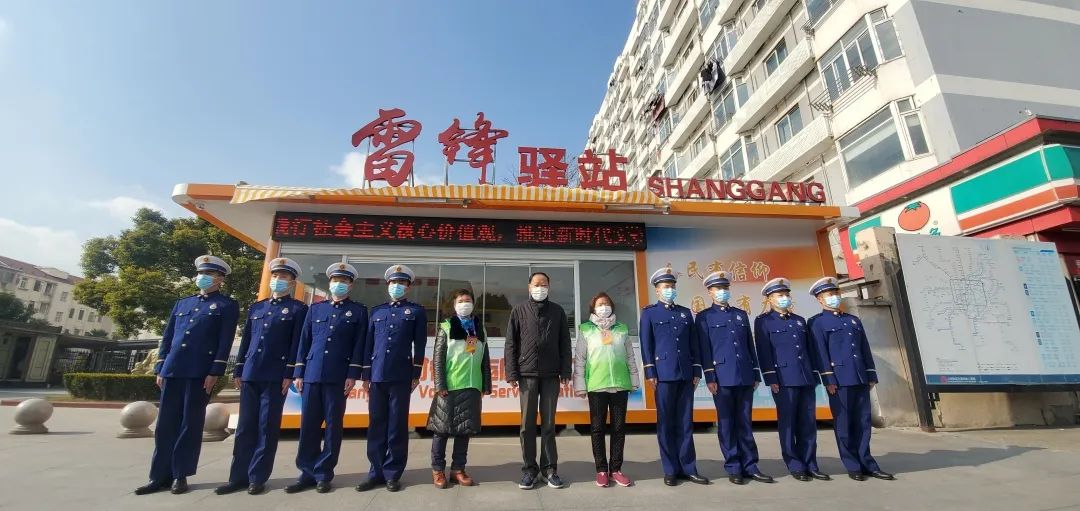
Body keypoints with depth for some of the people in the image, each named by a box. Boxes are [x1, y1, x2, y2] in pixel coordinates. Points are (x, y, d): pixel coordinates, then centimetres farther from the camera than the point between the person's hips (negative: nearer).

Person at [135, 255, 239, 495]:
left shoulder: (227, 305, 2)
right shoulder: (181, 303, 19)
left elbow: (225, 341, -6)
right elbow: (167, 337, 18)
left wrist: (215, 372, -13)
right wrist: (160, 368, 10)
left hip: (200, 373, -5)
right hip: (173, 370, 5)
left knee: (191, 424, 2)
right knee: (165, 424, 8)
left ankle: (180, 475, 12)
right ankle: (160, 476, 17)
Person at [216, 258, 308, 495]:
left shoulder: (298, 309, 0)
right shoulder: (256, 307, 16)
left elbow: (296, 344, -6)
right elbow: (246, 340, 16)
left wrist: (289, 374, -12)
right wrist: (238, 371, 11)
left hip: (276, 376, -5)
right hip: (250, 374, 5)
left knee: (267, 427, 2)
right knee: (245, 427, 10)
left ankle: (257, 478, 12)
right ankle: (238, 477, 19)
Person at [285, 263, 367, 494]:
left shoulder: (358, 311, 5)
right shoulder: (315, 308, 14)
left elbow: (359, 345, -1)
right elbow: (305, 341, 12)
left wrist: (352, 375, -8)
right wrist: (298, 372, 6)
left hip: (338, 377, -3)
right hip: (312, 374, 3)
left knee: (333, 426, 3)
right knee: (308, 425, 7)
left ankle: (323, 474, 15)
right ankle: (307, 473, 19)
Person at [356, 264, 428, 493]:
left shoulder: (417, 311, 6)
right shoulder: (377, 310, 14)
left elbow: (420, 345, 1)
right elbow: (368, 344, 13)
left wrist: (416, 375, -4)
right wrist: (366, 375, 8)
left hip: (401, 377, -3)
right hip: (377, 376, 3)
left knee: (397, 426, 3)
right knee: (376, 425, 8)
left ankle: (392, 473, 14)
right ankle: (376, 472, 20)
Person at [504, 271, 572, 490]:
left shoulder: (557, 311, 7)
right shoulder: (519, 311, 5)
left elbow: (565, 344, 6)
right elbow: (510, 345, 2)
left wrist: (565, 372, -1)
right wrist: (512, 374, -5)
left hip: (551, 375, 1)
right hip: (527, 374, 0)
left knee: (548, 424, 7)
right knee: (528, 425, 5)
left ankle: (549, 469, 17)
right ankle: (529, 469, 16)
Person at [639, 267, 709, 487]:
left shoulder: (685, 312, 15)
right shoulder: (649, 312, 3)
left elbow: (694, 343, 13)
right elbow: (646, 344, -2)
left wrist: (697, 371, 7)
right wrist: (650, 373, -8)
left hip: (686, 374, 4)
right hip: (664, 374, -3)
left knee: (685, 423, 9)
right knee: (666, 423, 3)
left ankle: (688, 468, 17)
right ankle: (671, 470, 13)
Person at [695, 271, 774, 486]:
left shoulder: (741, 314, 17)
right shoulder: (704, 317, 3)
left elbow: (750, 345, 16)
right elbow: (704, 349, -3)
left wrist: (756, 374, 11)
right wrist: (710, 377, -9)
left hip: (745, 377, 4)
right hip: (722, 378, -4)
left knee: (745, 423, 9)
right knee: (726, 424, 3)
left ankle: (750, 466, 18)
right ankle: (733, 468, 12)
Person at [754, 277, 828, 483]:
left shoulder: (800, 320, 20)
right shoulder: (763, 321, 3)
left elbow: (809, 349, 19)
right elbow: (764, 352, -4)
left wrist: (814, 375, 12)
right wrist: (771, 379, -11)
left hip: (806, 379, 5)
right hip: (784, 380, -5)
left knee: (808, 424, 7)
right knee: (788, 424, 1)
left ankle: (810, 465, 18)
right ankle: (796, 466, 10)